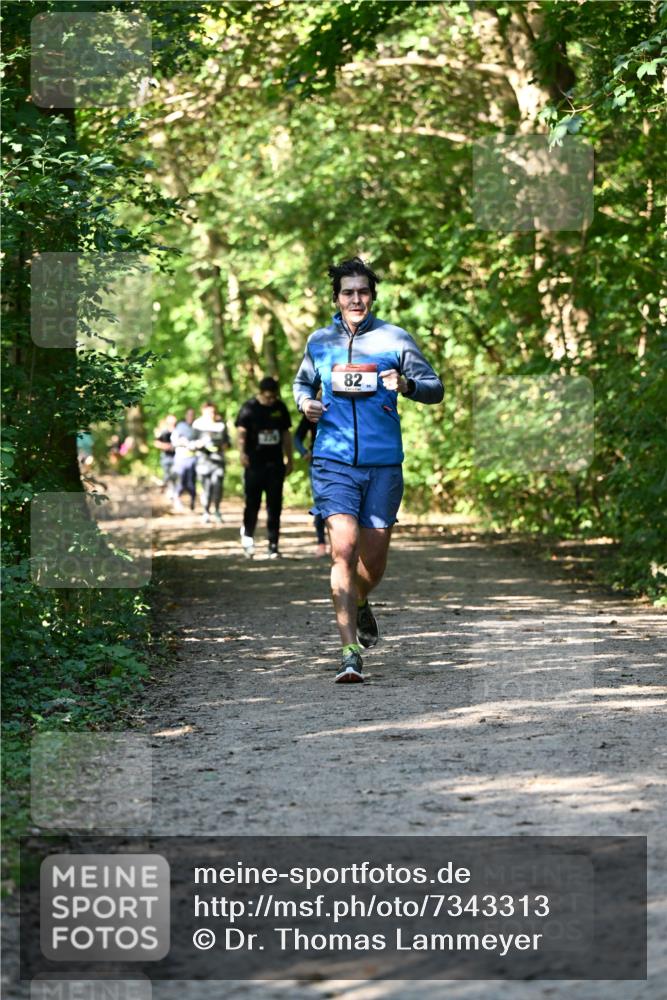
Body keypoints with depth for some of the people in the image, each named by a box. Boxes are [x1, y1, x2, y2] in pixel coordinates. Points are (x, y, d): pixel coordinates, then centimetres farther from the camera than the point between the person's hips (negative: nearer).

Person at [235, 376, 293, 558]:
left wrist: (289, 459, 15)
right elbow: (241, 433, -8)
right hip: (255, 463, -3)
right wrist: (242, 452, -24)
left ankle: (273, 545, 3)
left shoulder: (280, 408, 11)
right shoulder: (249, 408, -2)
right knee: (253, 502, -3)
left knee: (275, 505, 0)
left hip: (275, 463, 3)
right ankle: (247, 535, 21)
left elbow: (286, 435, 17)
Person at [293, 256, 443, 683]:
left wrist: (406, 385, -16)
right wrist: (305, 402, 4)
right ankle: (351, 654, -16)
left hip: (383, 465, 0)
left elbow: (435, 388, 5)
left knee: (373, 562, 7)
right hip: (334, 460, 0)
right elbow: (302, 382, 26)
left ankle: (360, 604, 45)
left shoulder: (395, 339, 3)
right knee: (343, 549, -18)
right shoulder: (319, 341, 8)